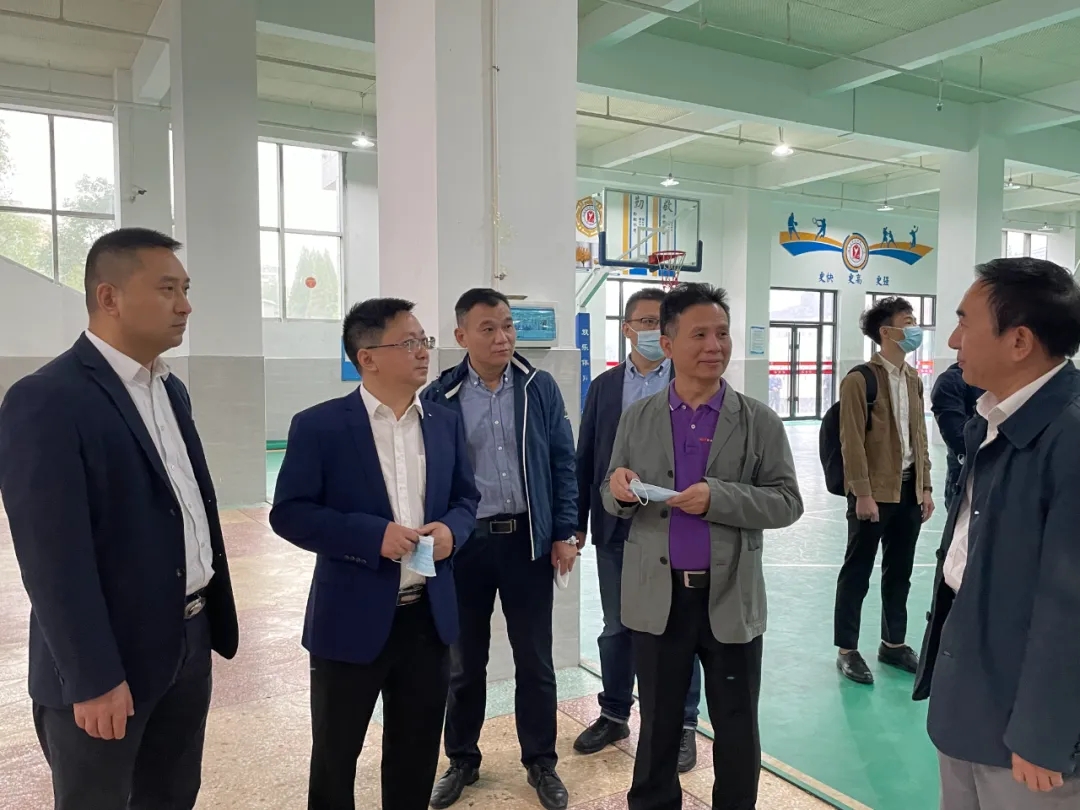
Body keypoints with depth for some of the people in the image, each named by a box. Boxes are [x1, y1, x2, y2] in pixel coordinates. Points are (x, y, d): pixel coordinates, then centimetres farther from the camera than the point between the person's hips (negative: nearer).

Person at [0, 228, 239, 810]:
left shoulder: (170, 390, 8)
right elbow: (53, 558, -20)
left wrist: (214, 620, 13)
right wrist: (92, 678, -19)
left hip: (188, 643, 7)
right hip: (108, 663, -7)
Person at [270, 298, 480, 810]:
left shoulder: (445, 423, 5)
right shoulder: (319, 426, -9)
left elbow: (466, 498, 13)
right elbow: (289, 513, -11)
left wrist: (452, 529, -9)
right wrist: (373, 536, -21)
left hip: (430, 616, 4)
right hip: (352, 620, -4)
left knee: (417, 755, 19)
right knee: (335, 756, 15)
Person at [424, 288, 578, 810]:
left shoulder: (540, 388, -1)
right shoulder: (439, 397, -4)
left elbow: (563, 463, 1)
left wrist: (565, 532, -3)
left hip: (528, 539, 1)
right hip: (462, 543, 0)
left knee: (534, 660, 11)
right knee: (464, 660, 15)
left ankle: (541, 763, 29)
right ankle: (462, 760, 34)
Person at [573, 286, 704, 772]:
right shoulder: (604, 386, 6)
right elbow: (585, 458, 6)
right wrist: (577, 523, 4)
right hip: (615, 527, 3)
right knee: (616, 628, 15)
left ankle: (682, 724, 26)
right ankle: (614, 715, 33)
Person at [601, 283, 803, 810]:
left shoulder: (760, 422, -4)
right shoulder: (636, 419, 1)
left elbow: (787, 503, -6)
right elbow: (612, 501, 7)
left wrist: (718, 498, -21)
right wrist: (619, 489, -17)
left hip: (731, 597, -1)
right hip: (658, 596, 1)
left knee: (737, 727, 15)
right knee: (658, 722, 17)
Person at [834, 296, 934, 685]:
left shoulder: (913, 379, 12)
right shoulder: (860, 379, -11)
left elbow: (919, 436, 15)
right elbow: (852, 442, -15)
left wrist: (925, 487, 11)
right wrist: (862, 493, -18)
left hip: (908, 488, 7)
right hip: (874, 491, -7)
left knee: (899, 572, 16)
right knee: (857, 572, 4)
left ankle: (893, 643, 30)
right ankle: (847, 651, 15)